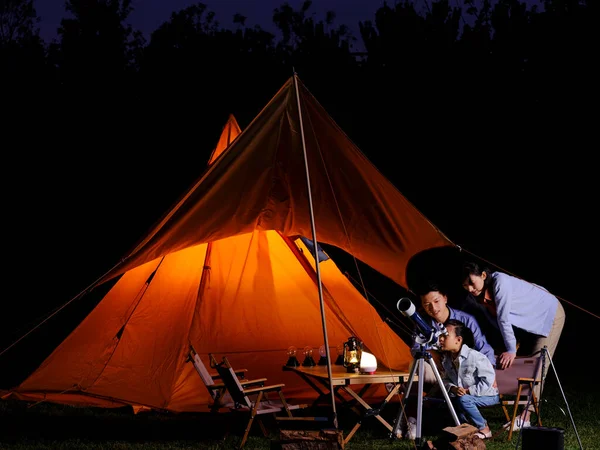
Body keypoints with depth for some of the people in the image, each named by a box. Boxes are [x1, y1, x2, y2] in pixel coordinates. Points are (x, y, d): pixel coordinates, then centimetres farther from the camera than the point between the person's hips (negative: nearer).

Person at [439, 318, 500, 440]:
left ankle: (484, 429, -12)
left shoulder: (475, 356, -25)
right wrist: (452, 388, -17)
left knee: (463, 399, -31)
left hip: (489, 396, -8)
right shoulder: (447, 359, -2)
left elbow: (488, 380, -25)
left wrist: (468, 391, -26)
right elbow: (446, 379, 6)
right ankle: (469, 424, 7)